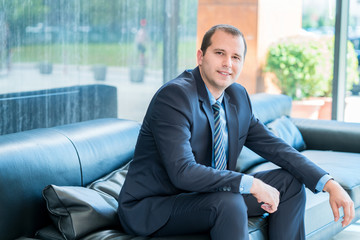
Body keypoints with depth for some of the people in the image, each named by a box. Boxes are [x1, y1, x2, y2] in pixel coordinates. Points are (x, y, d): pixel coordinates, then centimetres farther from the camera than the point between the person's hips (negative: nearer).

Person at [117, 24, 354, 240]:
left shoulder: (237, 96, 4)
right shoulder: (174, 95, -21)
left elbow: (275, 147, 7)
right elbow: (183, 172, -31)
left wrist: (329, 184, -4)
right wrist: (251, 184, -29)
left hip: (208, 198, 8)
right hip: (152, 206, -8)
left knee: (290, 183, 3)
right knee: (228, 203, -35)